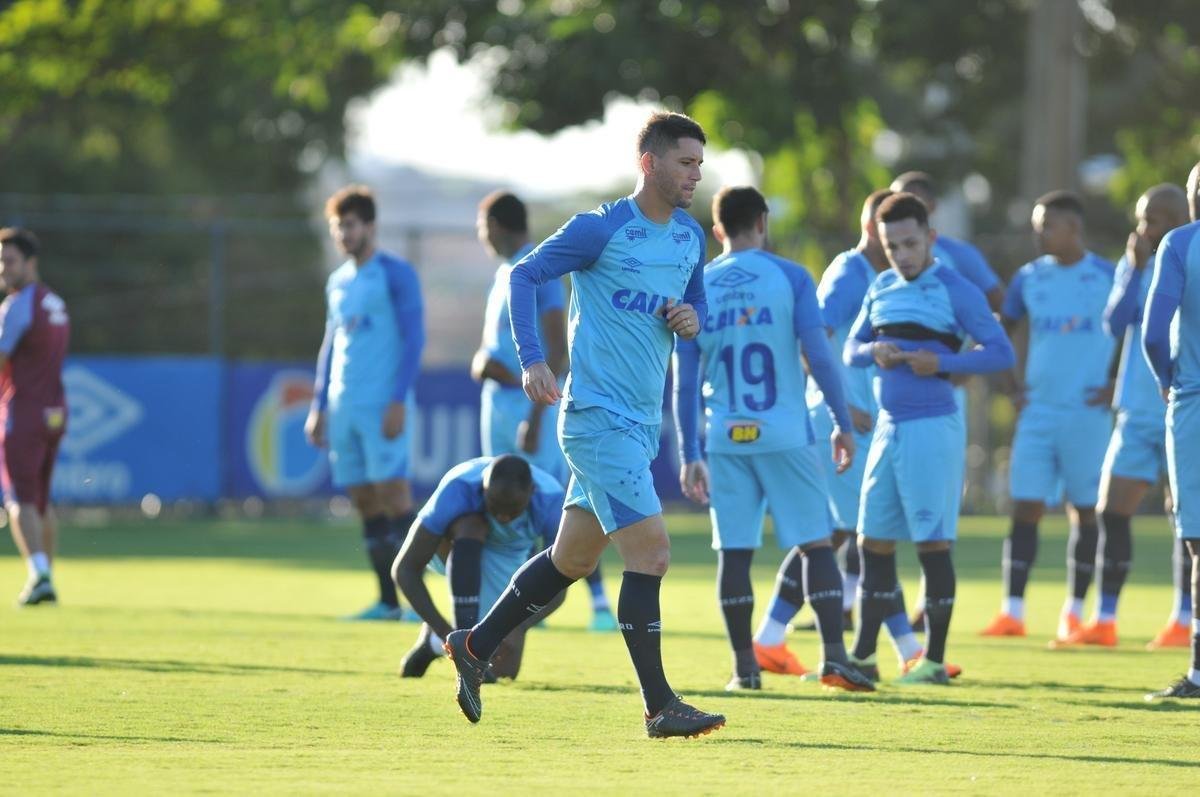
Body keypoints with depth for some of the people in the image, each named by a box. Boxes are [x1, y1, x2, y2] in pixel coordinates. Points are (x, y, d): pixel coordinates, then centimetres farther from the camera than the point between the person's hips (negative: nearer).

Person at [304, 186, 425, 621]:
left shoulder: (395, 274, -3)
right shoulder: (338, 282, 19)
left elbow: (413, 339, -8)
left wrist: (399, 401, -15)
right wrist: (318, 406, 18)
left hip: (383, 404, -7)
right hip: (342, 406, 7)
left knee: (393, 494, -12)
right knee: (364, 502, 4)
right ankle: (387, 601, 7)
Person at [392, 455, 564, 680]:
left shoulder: (551, 500, -32)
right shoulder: (457, 489, -37)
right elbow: (405, 568, -34)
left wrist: (519, 628, -46)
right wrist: (444, 631, -44)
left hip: (506, 559, 2)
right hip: (449, 548, -2)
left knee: (504, 670, -12)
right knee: (470, 527, -40)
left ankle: (434, 642, 16)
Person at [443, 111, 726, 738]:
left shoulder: (690, 237, 12)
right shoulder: (602, 230, -10)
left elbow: (695, 303, 25)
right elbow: (523, 275, -7)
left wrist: (693, 320, 0)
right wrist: (532, 359, -19)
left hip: (639, 425, 8)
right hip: (599, 419, -8)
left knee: (572, 558, 16)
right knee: (651, 552, -13)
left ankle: (474, 646, 31)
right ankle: (659, 707, -9)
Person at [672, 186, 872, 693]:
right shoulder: (789, 277, 0)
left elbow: (684, 382, 6)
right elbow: (818, 356, -6)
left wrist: (689, 457, 10)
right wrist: (843, 424, 2)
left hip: (725, 441, 2)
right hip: (786, 436, -2)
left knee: (734, 552, 5)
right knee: (815, 544, 2)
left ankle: (745, 666, 5)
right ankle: (833, 656, -6)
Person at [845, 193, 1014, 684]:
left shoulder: (955, 291, -7)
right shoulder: (881, 289, 12)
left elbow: (1001, 352, -8)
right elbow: (850, 349, 18)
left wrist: (942, 362, -19)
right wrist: (873, 352, -5)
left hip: (932, 427, -6)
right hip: (888, 426, 6)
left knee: (932, 541, -4)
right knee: (874, 541, 8)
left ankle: (934, 660, 1)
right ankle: (862, 656, 16)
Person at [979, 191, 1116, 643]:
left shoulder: (1109, 278, -4)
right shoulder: (1030, 278, 6)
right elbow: (1001, 330, 20)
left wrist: (1119, 385, -4)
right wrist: (1013, 384, 10)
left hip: (1087, 414, -3)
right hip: (1037, 412, 3)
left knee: (1084, 512, 3)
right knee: (1025, 508, -4)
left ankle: (1074, 614, 10)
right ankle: (1012, 613, -3)